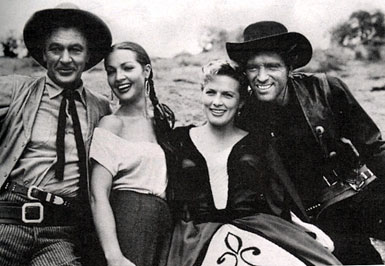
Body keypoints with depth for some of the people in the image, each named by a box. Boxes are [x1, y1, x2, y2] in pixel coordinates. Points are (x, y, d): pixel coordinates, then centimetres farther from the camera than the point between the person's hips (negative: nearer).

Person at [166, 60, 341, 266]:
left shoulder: (258, 143, 14)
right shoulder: (179, 140, 14)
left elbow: (277, 202, 10)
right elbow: (168, 199, 14)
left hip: (256, 225, 2)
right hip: (198, 237, -1)